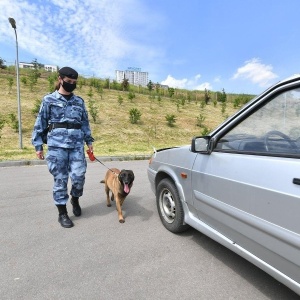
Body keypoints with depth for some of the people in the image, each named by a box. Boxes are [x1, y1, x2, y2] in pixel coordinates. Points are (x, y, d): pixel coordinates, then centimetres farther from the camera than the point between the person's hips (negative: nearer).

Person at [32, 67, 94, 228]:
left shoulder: (79, 101, 14)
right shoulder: (49, 100, 6)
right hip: (57, 145, -2)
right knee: (60, 179, 1)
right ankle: (62, 213, 16)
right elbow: (40, 123, 5)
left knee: (79, 176, -5)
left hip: (77, 144, 2)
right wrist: (38, 145, 1)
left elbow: (85, 122, 17)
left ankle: (75, 199, 27)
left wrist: (89, 141, 10)